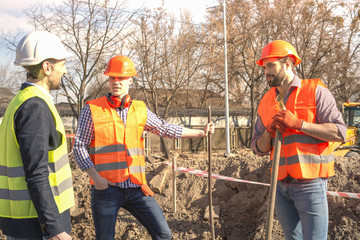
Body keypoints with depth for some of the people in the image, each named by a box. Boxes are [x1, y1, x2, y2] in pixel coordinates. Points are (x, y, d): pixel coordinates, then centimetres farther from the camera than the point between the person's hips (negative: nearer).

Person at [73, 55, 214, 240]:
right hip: (106, 188, -3)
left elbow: (165, 129, 20)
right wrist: (95, 176, -14)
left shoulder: (140, 109, 10)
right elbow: (79, 146, -1)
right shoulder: (92, 109, 1)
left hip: (136, 188, 3)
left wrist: (200, 133, 22)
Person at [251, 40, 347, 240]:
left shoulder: (315, 91, -3)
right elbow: (259, 149, 12)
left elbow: (339, 132, -12)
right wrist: (269, 130, -9)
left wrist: (297, 123, -19)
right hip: (281, 186, 5)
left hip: (310, 184, -5)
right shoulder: (266, 102, 11)